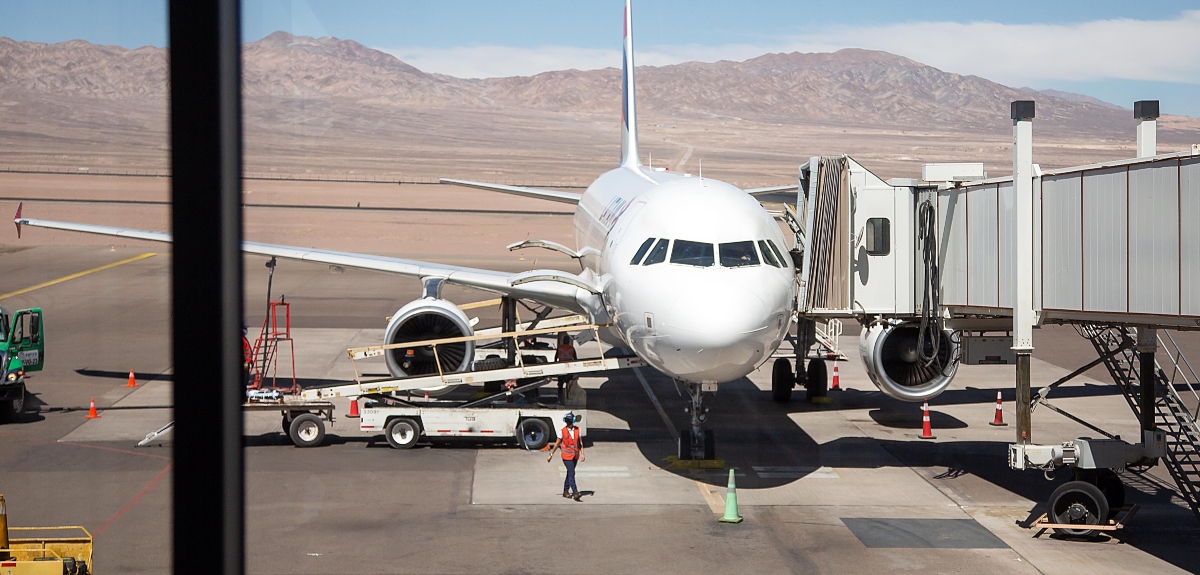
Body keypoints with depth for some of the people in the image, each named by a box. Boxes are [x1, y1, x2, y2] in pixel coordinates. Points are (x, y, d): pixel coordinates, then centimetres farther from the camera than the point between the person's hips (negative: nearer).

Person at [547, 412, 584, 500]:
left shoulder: (577, 430, 3)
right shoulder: (563, 431, -6)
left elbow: (580, 443, 9)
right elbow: (557, 444, 1)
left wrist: (582, 454, 1)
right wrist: (551, 455, 4)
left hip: (575, 456, 4)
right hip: (567, 456, -4)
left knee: (570, 473, 13)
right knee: (571, 473, -14)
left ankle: (565, 491, 25)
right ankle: (575, 493, -18)